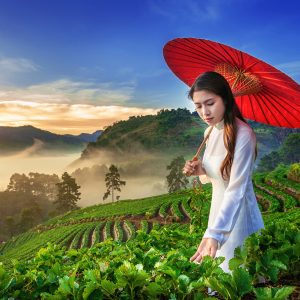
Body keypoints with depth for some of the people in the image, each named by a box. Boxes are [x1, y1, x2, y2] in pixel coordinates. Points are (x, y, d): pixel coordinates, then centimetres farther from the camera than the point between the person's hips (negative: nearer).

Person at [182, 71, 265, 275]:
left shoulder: (243, 135, -24)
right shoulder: (210, 132, 1)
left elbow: (236, 189, -30)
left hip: (238, 213, -7)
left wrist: (214, 234, -39)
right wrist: (200, 170, -9)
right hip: (218, 207, 7)